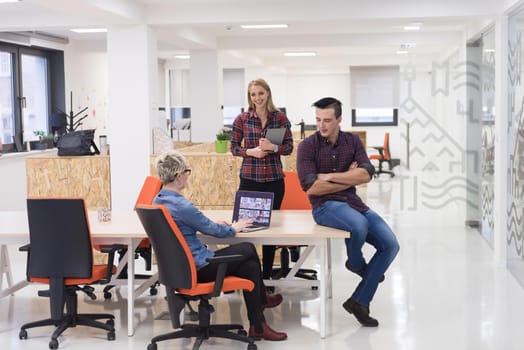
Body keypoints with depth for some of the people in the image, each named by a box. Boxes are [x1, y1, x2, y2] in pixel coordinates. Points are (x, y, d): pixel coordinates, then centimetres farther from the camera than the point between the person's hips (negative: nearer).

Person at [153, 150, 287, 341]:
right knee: (249, 249, 10)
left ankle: (257, 326, 22)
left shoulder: (158, 201, 3)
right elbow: (213, 231, -12)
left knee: (250, 266, 12)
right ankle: (262, 299, 29)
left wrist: (213, 224, 19)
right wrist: (233, 228, 8)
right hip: (197, 269, -9)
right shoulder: (181, 205, -26)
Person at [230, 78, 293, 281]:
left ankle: (267, 275, 19)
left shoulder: (280, 118, 0)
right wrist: (251, 151, -15)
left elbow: (289, 147, 1)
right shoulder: (242, 119, 0)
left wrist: (273, 147, -18)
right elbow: (234, 147, 4)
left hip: (274, 180, 1)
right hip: (249, 179, 0)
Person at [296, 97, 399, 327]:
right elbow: (311, 188, -14)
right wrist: (349, 179, -6)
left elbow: (366, 175, -7)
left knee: (390, 245, -11)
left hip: (353, 202, 5)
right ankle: (356, 263, 1)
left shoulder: (352, 141, 7)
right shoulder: (308, 146, -5)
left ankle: (359, 301, -1)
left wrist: (330, 176, -13)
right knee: (359, 225, -37)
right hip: (325, 206, -5)